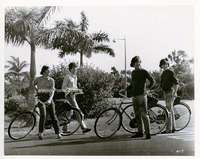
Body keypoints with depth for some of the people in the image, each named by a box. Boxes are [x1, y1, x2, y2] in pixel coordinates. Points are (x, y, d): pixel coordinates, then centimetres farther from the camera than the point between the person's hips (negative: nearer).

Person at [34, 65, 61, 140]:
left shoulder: (51, 80, 0)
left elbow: (52, 91, -12)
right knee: (43, 115, -19)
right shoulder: (38, 79, 0)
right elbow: (34, 85, 23)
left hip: (49, 99, 1)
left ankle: (58, 133, 8)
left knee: (53, 115, -1)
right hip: (41, 99, -1)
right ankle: (40, 132, -8)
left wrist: (49, 99, -26)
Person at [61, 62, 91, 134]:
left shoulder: (75, 76, 16)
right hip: (69, 95, -9)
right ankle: (83, 128, -15)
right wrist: (72, 89, -23)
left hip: (73, 95, 9)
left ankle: (64, 129, 19)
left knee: (70, 112, 11)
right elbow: (63, 87, -13)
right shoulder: (67, 76, -10)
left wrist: (78, 90, 4)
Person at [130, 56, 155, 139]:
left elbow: (152, 81, -6)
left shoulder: (144, 72, -3)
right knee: (137, 115, 9)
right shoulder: (133, 72, 16)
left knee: (144, 114, -10)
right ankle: (140, 132, 16)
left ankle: (148, 133, -8)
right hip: (134, 96, 7)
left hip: (142, 95, -7)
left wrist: (148, 89, -2)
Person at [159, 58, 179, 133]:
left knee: (169, 110, -10)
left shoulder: (170, 72, -12)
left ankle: (169, 129, -9)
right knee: (171, 110, 11)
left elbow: (176, 83, -17)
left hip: (170, 93, -9)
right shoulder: (163, 73, 15)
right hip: (166, 93, 9)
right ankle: (173, 128, 17)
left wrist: (174, 93, -21)